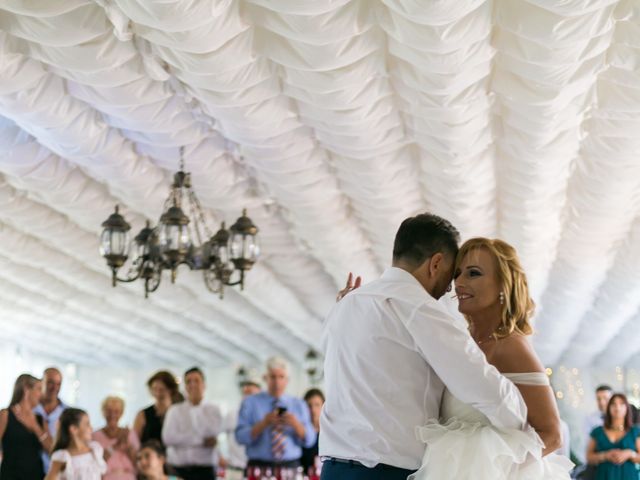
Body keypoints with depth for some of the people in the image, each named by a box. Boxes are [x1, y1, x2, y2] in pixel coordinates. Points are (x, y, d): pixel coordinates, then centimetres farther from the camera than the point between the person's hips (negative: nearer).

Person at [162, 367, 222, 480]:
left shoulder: (213, 410, 8)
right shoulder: (175, 410, 8)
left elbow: (213, 435, -10)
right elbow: (168, 438, -6)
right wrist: (202, 441, -5)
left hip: (204, 469, 0)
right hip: (179, 469, 0)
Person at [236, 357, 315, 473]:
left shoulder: (299, 405, 15)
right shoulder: (250, 403, 8)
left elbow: (309, 441, 6)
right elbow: (240, 437, -5)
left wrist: (296, 425, -12)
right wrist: (263, 423, -17)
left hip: (290, 467, 2)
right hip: (259, 467, -2)